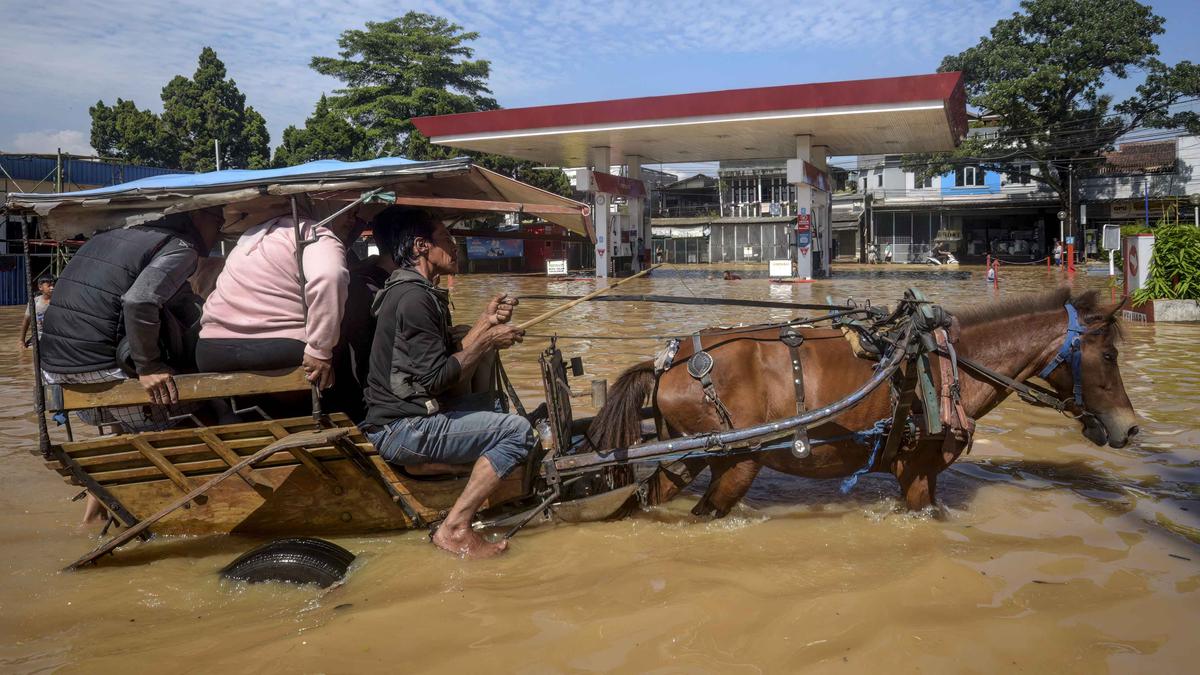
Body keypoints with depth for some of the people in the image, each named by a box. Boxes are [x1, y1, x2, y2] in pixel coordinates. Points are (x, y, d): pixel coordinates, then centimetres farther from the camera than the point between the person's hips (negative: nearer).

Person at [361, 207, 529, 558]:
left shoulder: (414, 290, 16)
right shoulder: (414, 297, -17)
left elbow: (449, 358, 13)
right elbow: (437, 378, -21)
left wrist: (486, 321, 4)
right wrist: (488, 341, -10)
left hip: (405, 414, 11)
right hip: (403, 429, -11)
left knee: (496, 405, 24)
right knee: (516, 431, -16)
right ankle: (454, 529, -12)